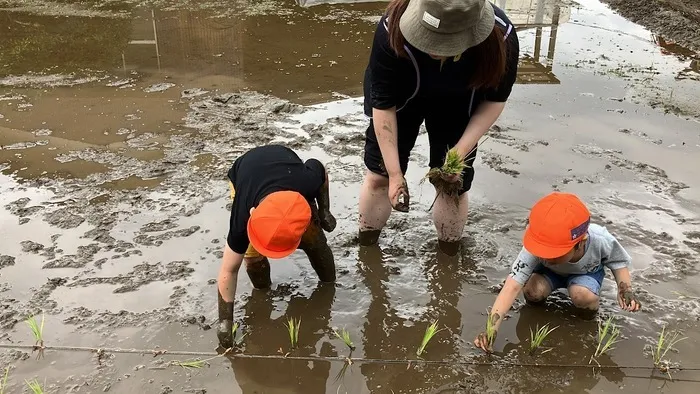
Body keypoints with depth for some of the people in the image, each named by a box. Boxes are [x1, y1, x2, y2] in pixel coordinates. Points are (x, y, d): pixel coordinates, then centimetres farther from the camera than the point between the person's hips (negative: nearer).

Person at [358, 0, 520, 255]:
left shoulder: (501, 40, -36)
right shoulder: (393, 29, -40)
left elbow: (495, 99, -16)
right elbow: (383, 104, -29)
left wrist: (462, 149, -26)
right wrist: (395, 172, -28)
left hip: (456, 107, 1)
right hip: (401, 97, 0)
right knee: (379, 175, 4)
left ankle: (449, 254, 28)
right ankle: (366, 245, 30)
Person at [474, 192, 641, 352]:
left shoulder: (600, 241, -39)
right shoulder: (536, 249, -42)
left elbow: (619, 262, -15)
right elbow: (513, 286, -47)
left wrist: (626, 289, -33)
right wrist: (491, 328, -56)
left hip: (587, 271, 0)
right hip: (549, 271, 0)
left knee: (582, 297, -33)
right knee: (532, 292, -30)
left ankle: (592, 300, 3)